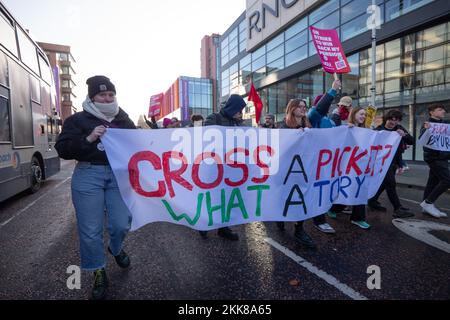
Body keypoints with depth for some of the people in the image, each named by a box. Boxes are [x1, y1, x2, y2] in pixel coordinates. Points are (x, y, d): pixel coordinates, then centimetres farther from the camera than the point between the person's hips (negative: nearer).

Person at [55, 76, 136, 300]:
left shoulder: (124, 120, 13)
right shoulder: (78, 120, 5)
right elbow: (62, 149, -3)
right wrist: (88, 139, -16)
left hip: (119, 174, 2)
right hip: (88, 175, -1)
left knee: (122, 224, -1)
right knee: (90, 229, 2)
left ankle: (116, 248, 36)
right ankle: (99, 274, 23)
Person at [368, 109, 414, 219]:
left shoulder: (399, 128, 6)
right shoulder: (379, 130, -10)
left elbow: (412, 141, 1)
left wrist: (404, 135, -18)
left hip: (394, 161, 7)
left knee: (384, 182, 13)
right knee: (391, 183, -8)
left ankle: (373, 201, 27)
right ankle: (398, 209, -4)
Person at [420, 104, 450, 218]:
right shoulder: (428, 124, -6)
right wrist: (425, 130, -34)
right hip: (434, 157, -8)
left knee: (433, 181, 8)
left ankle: (428, 206, 14)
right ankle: (428, 202, -4)